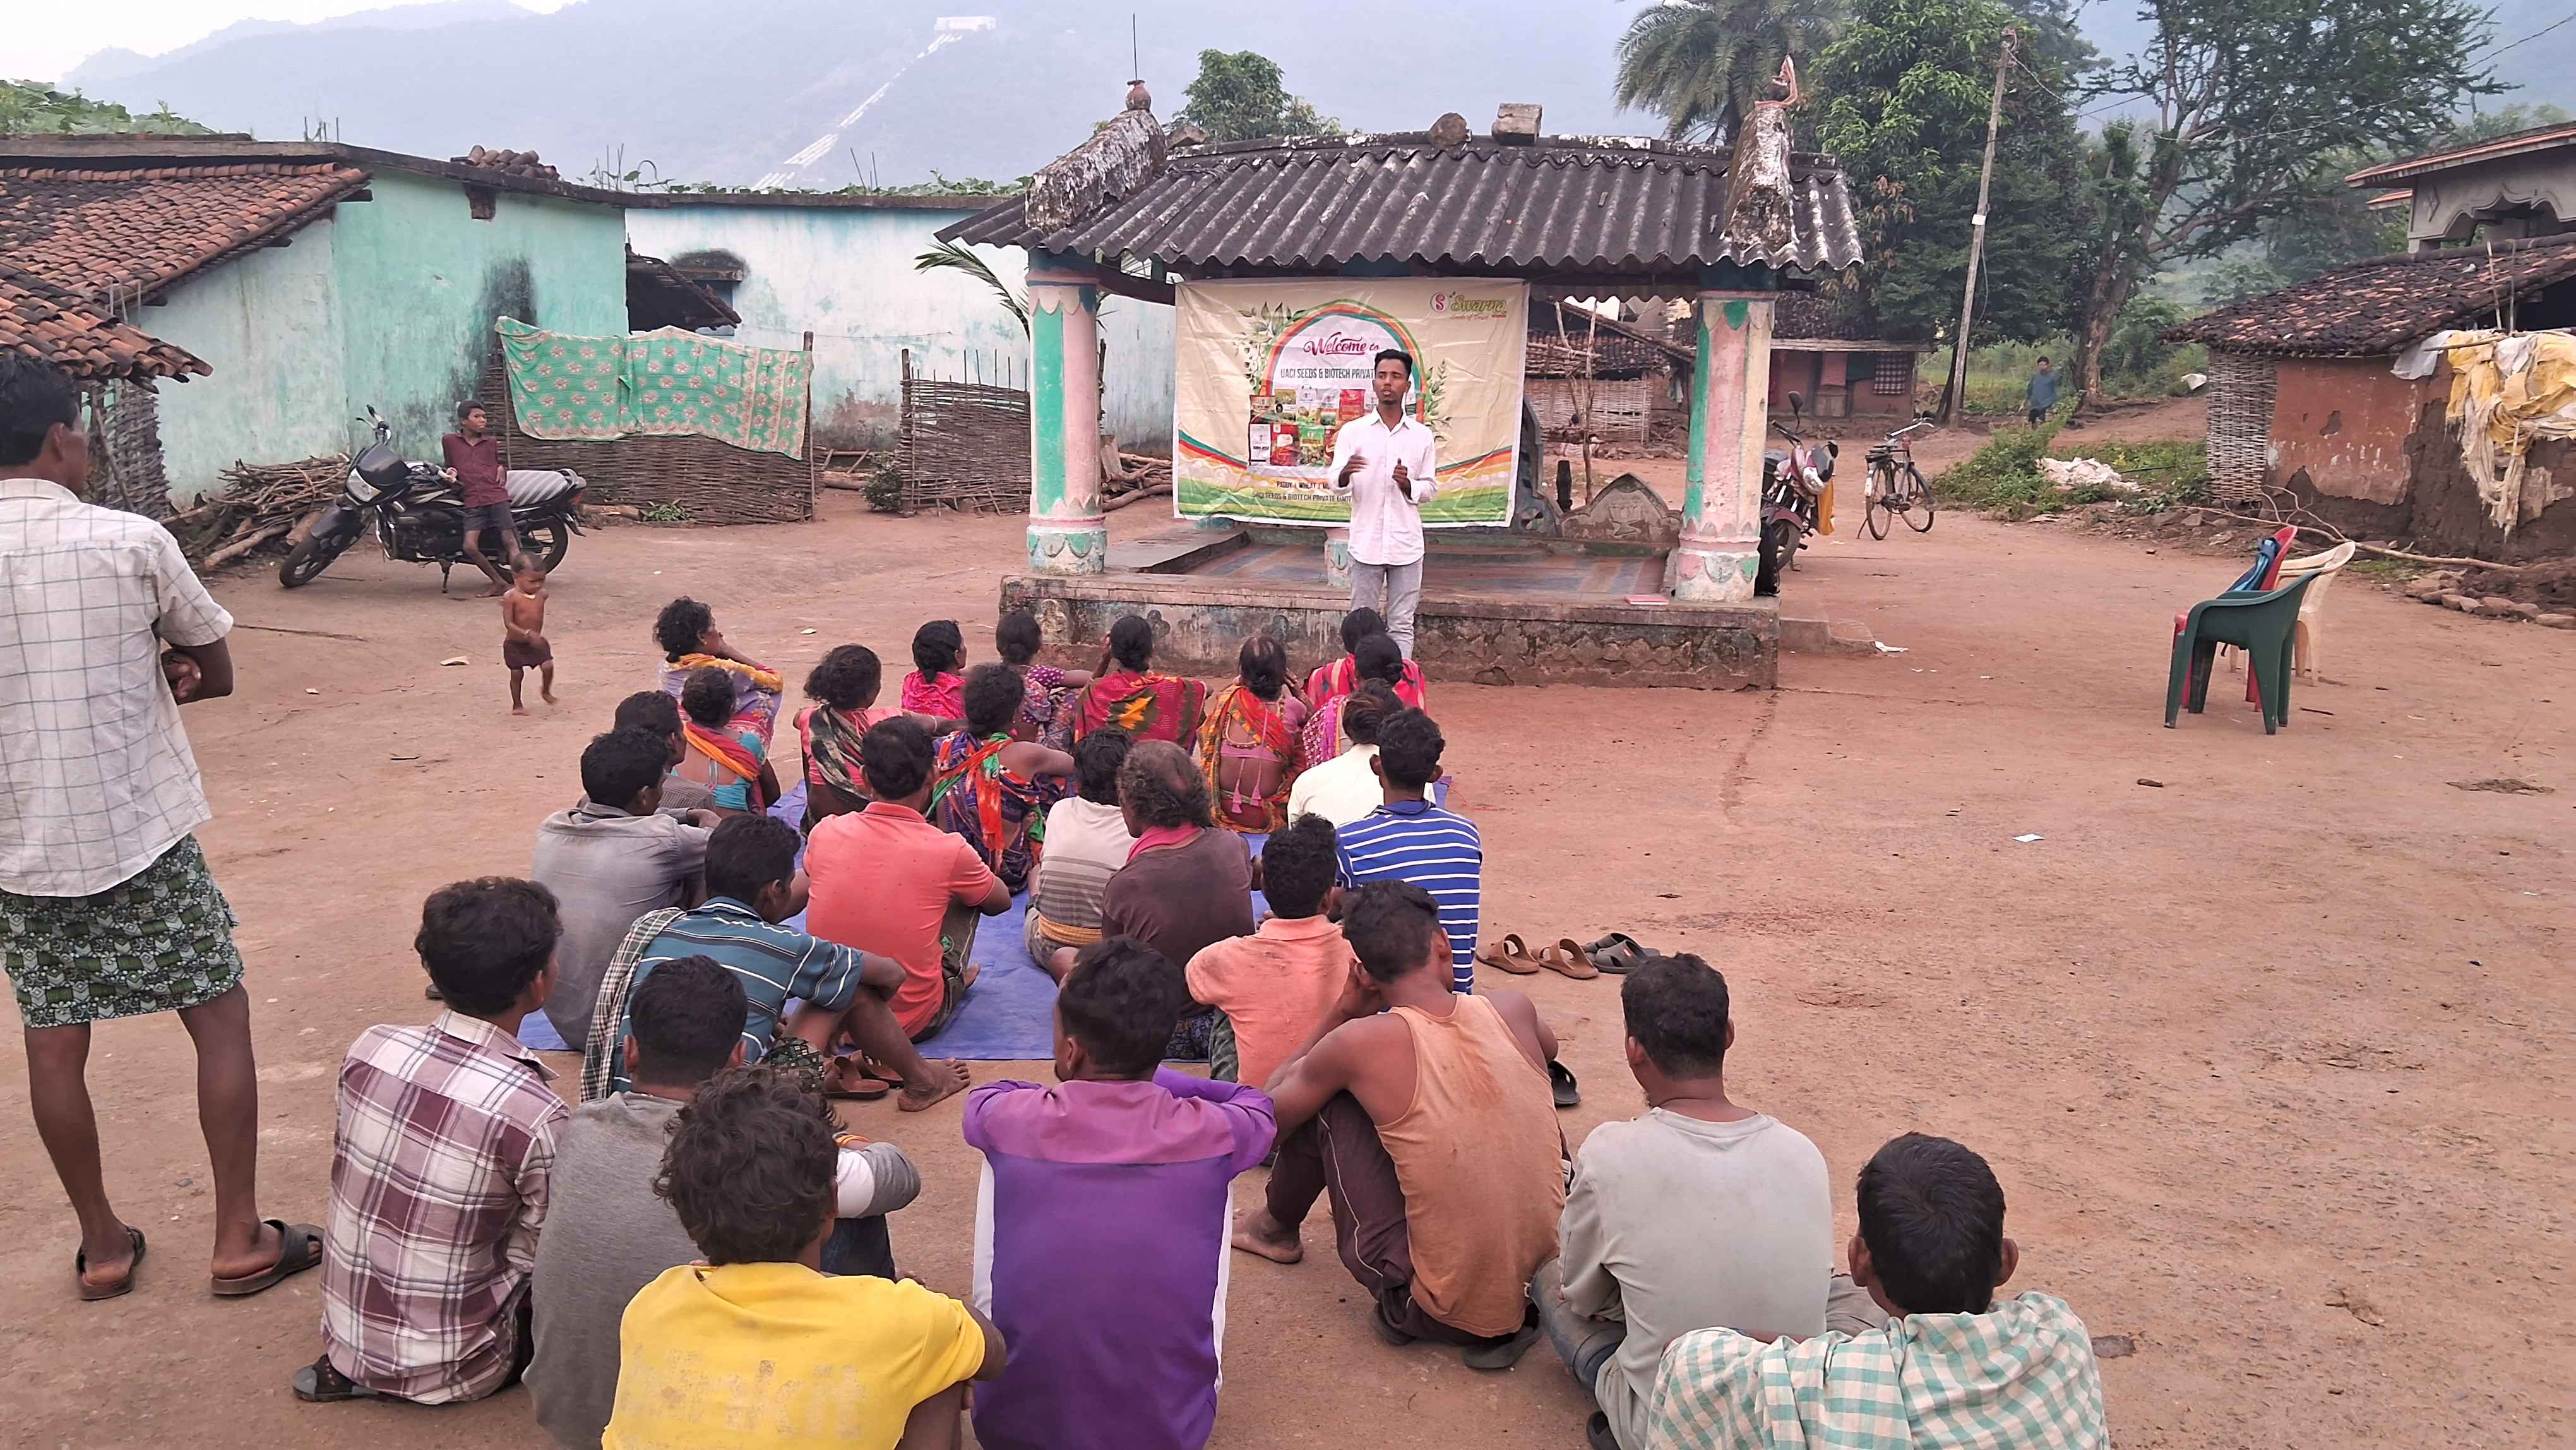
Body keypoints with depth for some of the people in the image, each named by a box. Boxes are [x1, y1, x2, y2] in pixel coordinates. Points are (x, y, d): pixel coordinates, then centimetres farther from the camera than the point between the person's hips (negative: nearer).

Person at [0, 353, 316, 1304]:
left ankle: (102, 1244, 26)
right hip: (141, 834, -4)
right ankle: (240, 1239, 12)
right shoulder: (130, 542, -12)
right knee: (221, 1021, 8)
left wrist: (136, 674, 3)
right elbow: (216, 674, -1)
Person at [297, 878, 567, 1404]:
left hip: (345, 1327, 7)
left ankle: (351, 1366, 16)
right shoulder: (532, 1114, -29)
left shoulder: (368, 1048, -11)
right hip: (443, 1368, -6)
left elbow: (347, 1165, 5)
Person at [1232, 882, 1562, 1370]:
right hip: (1551, 1287, 4)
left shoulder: (1362, 1042, -15)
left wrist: (1342, 1013, 8)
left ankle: (1276, 1228, 35)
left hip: (1444, 1314, -4)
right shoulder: (1513, 1011, -4)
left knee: (1325, 1100, 7)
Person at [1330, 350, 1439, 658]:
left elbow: (1432, 488, 9)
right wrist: (1345, 473, -26)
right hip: (1366, 543, -1)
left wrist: (1409, 485, -13)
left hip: (1406, 545, 1)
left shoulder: (1423, 435, 5)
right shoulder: (1352, 431, 1)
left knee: (1402, 625, 5)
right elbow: (1336, 485, -2)